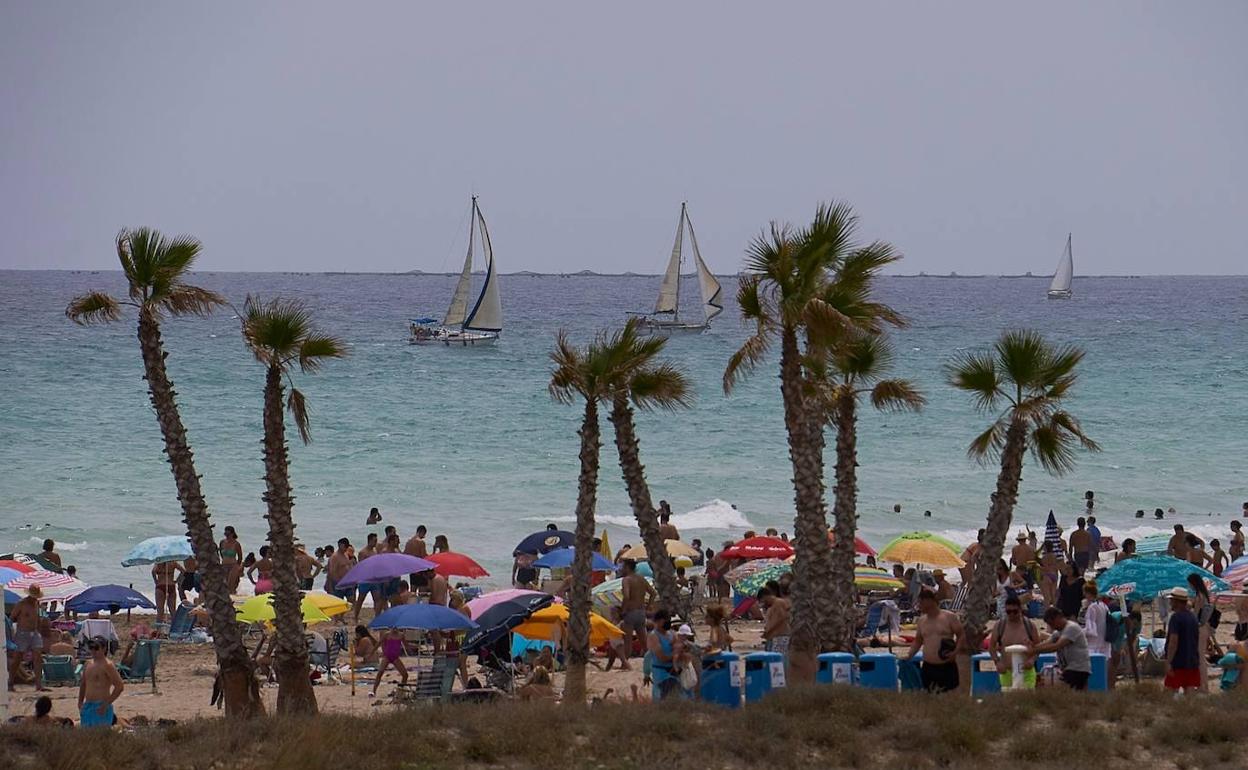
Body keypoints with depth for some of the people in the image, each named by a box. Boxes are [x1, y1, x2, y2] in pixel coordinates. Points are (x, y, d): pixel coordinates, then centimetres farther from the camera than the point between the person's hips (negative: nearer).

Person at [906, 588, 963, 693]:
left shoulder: (949, 617, -3)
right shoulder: (922, 620, 12)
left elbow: (961, 635, -1)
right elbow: (917, 642, 20)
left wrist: (955, 651, -16)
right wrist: (909, 656, 5)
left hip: (946, 667, -4)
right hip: (928, 667, 4)